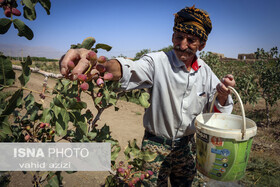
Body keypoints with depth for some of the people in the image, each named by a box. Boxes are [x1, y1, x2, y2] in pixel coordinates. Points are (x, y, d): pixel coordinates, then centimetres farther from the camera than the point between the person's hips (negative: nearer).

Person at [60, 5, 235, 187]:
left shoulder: (205, 71, -1)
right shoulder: (157, 62, -18)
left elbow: (215, 113, 2)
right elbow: (129, 70, -38)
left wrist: (222, 94, -21)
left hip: (187, 146, 5)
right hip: (156, 146, -4)